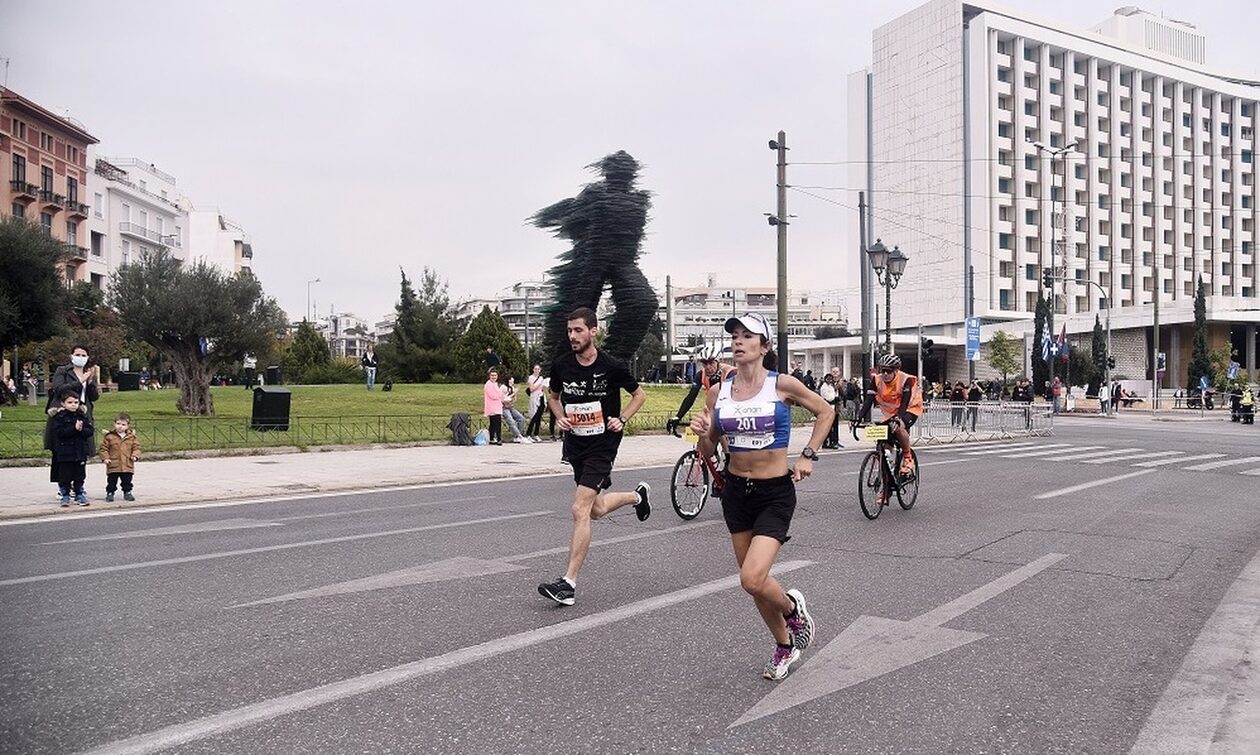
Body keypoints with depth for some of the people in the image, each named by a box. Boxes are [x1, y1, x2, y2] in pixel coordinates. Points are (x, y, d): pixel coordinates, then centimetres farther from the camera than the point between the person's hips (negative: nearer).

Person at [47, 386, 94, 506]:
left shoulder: (83, 415, 6)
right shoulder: (59, 417, -5)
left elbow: (90, 431, 0)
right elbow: (59, 432, -18)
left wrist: (82, 430, -19)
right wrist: (74, 429, -23)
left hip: (80, 452, 3)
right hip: (65, 453, -3)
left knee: (79, 477, 11)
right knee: (65, 477, 3)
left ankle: (79, 495, 20)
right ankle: (65, 496, 11)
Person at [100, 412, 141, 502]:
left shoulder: (132, 437, 3)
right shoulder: (109, 436, -4)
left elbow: (136, 447, 6)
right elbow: (104, 448, -1)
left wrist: (135, 455, -11)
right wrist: (105, 457, -11)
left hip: (127, 465, 2)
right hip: (113, 465, -2)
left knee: (127, 481, 11)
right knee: (111, 482, 7)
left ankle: (127, 492, 25)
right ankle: (110, 493, 20)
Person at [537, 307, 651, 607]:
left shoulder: (612, 366, -12)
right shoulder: (561, 365, -2)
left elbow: (639, 394, 4)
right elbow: (553, 396, 17)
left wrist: (622, 419, -10)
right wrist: (560, 417, -2)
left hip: (603, 444, -6)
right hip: (575, 444, 6)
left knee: (580, 510, -15)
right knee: (597, 509, 18)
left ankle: (569, 583, -10)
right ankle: (637, 495, 49)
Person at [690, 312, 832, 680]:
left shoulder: (782, 384, -9)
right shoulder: (718, 392, 0)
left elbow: (825, 412, 6)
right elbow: (707, 450, 7)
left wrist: (808, 456, -2)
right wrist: (702, 433, -15)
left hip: (776, 493, -4)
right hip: (736, 491, 4)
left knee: (752, 580, -18)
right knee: (753, 581, 12)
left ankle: (793, 607, 16)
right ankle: (785, 646, 36)